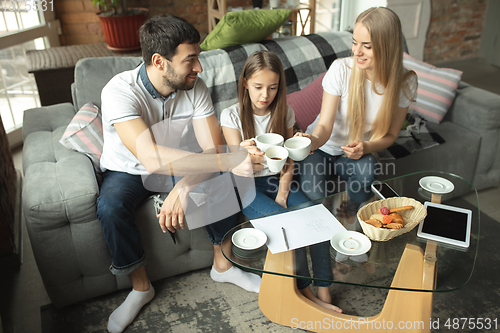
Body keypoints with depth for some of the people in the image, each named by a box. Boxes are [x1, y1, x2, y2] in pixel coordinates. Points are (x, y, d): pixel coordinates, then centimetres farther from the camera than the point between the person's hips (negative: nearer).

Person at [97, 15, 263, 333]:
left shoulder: (195, 87, -17)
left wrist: (183, 188, -39)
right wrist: (229, 161, -51)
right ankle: (141, 286, -6)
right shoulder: (119, 91, -32)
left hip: (174, 163, 3)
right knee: (110, 208, -32)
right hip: (128, 170, -3)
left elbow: (213, 148, -21)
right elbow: (151, 157, -46)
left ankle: (222, 264, 1)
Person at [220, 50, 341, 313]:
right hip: (247, 186, -3)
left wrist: (282, 195, -8)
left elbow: (288, 162, 6)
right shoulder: (232, 116, -7)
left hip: (276, 181, 3)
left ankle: (324, 293, -15)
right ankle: (305, 291, -10)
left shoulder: (284, 113, 2)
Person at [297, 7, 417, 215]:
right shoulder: (341, 69, -23)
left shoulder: (405, 82, -15)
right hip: (323, 147, -1)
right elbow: (325, 125, -24)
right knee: (315, 194, -27)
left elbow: (390, 134, -6)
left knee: (366, 170, -33)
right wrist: (314, 140, -48)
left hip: (357, 153, 2)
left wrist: (366, 147, -28)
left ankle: (350, 219, -1)